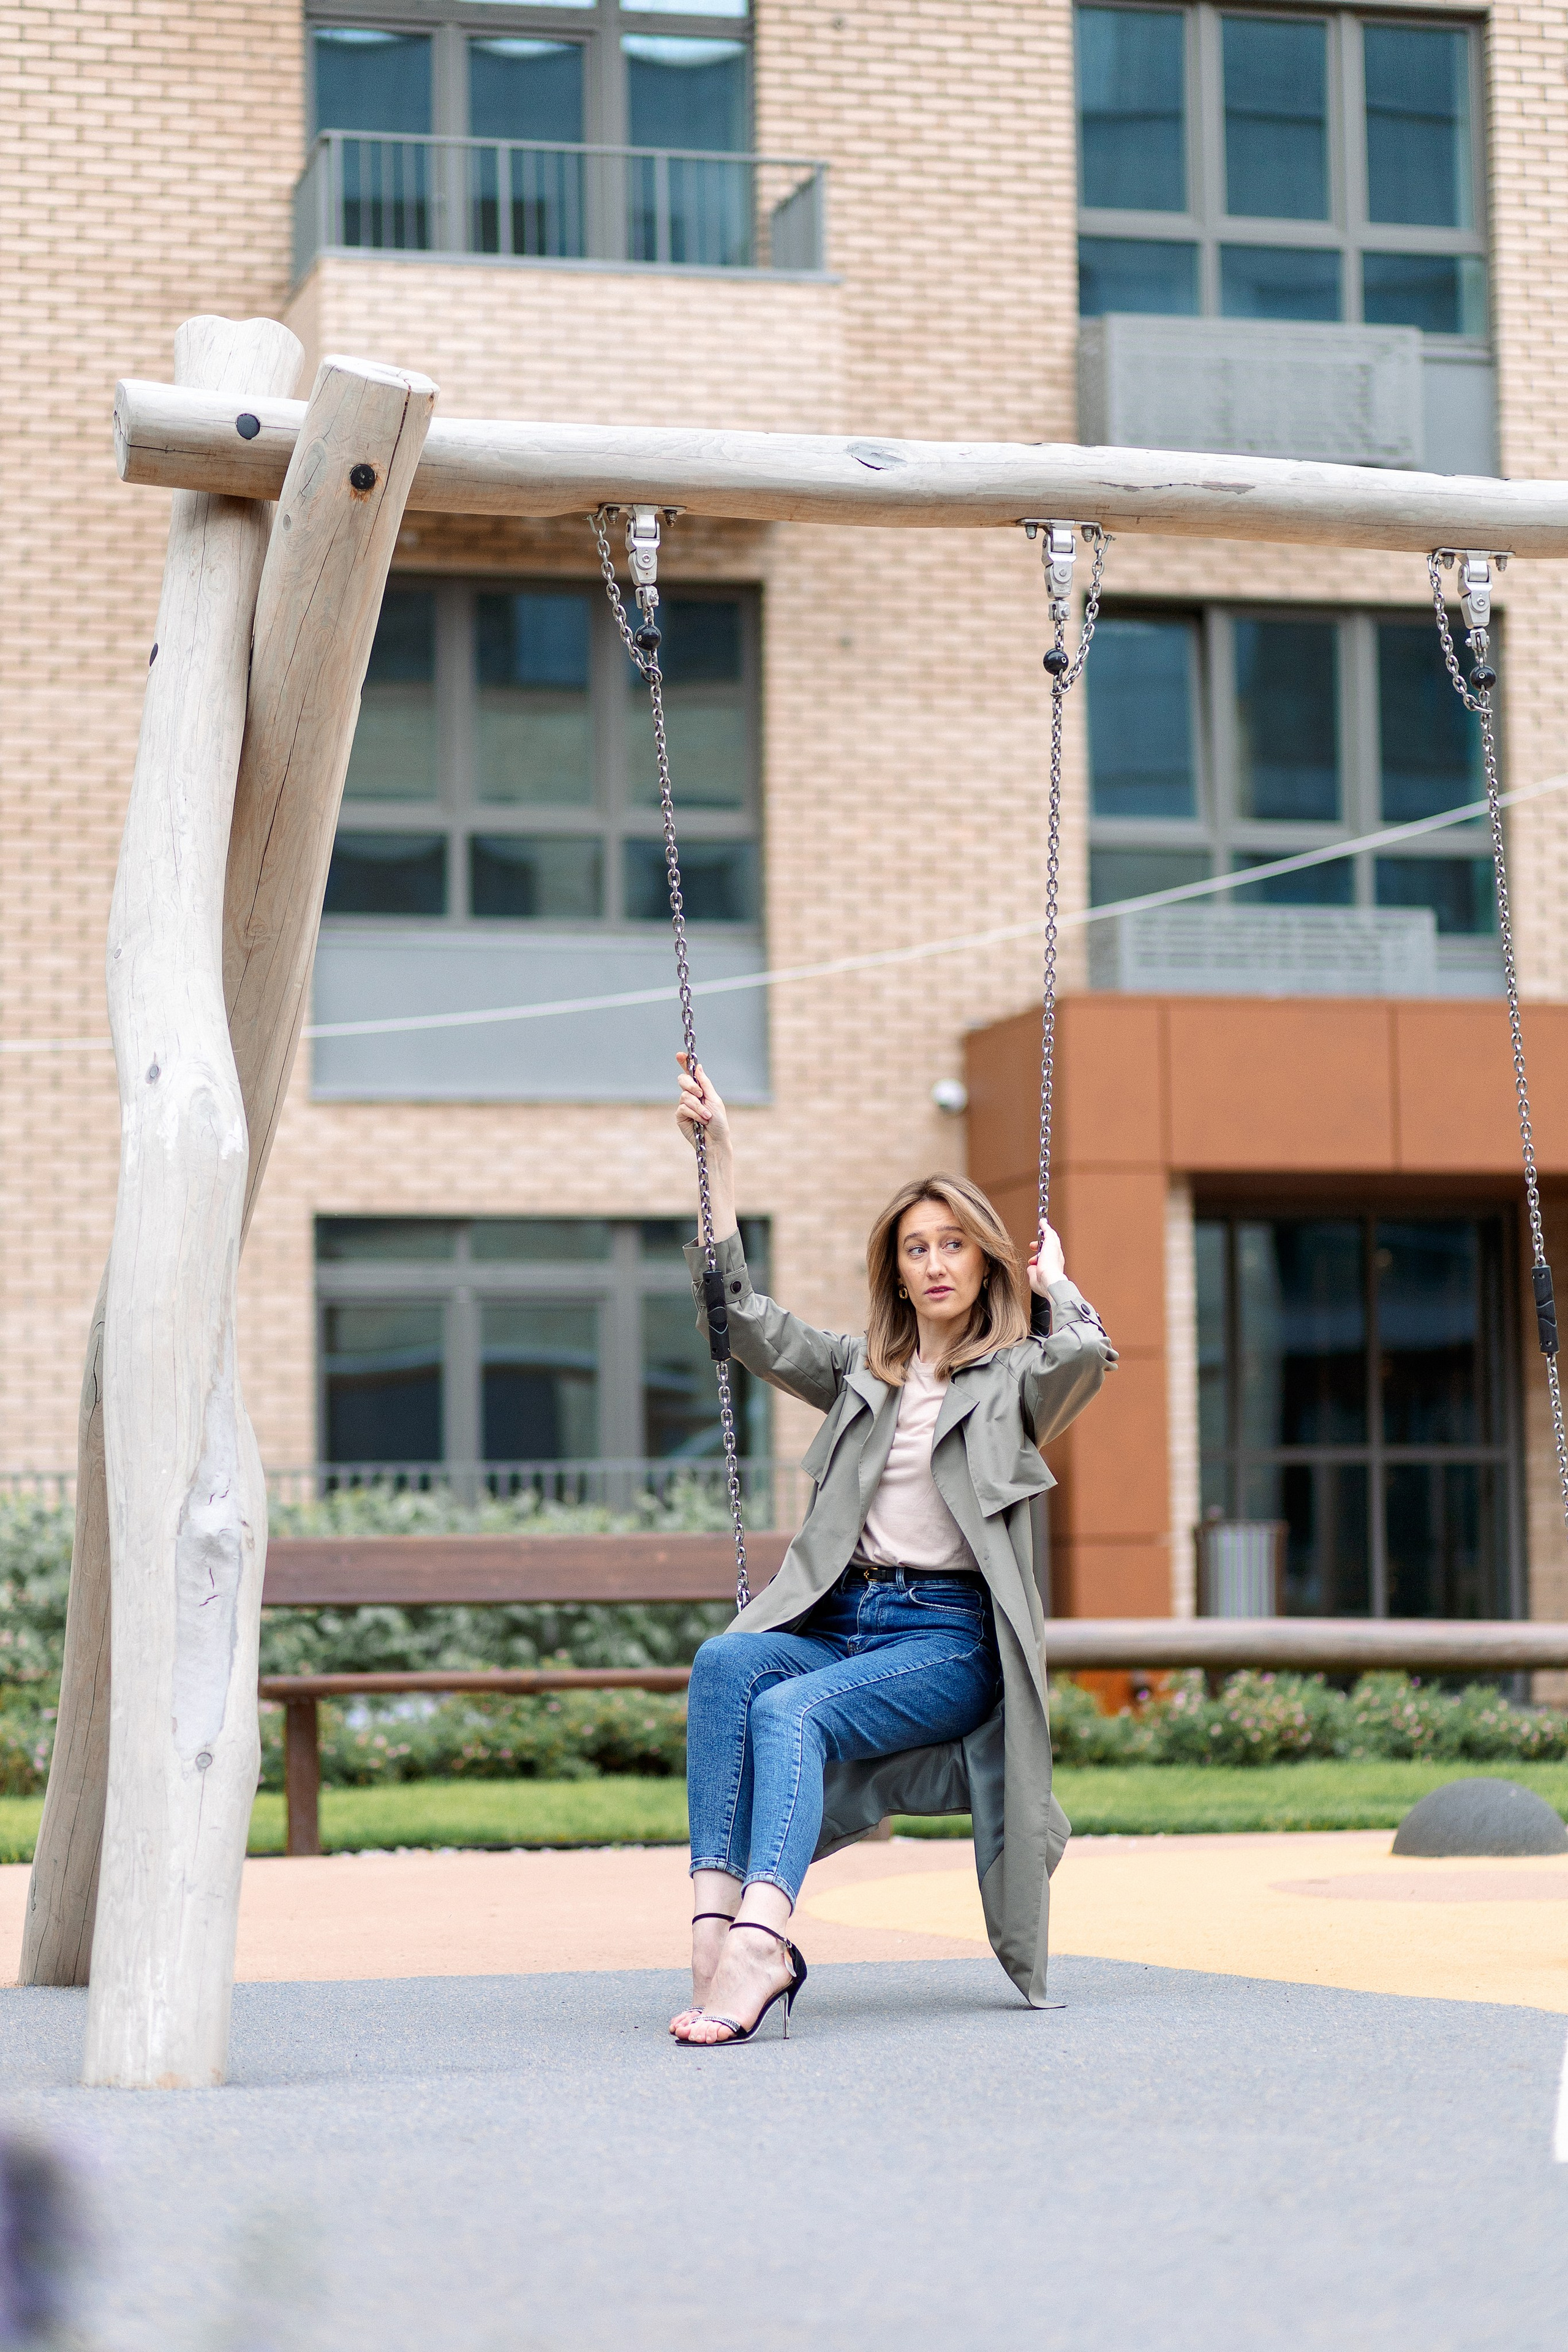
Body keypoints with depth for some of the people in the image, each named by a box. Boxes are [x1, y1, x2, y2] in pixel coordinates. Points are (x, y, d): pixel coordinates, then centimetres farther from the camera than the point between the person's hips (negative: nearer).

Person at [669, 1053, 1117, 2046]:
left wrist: (1053, 1283, 6)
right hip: (841, 1619, 4)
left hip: (950, 1638, -4)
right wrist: (719, 1157, 11)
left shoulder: (1016, 1378, 9)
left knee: (791, 1710, -33)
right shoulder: (861, 1371, 22)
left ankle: (758, 1942, -51)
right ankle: (716, 1917, -42)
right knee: (727, 1662, -30)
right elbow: (743, 1321, 13)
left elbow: (1089, 1354, -15)